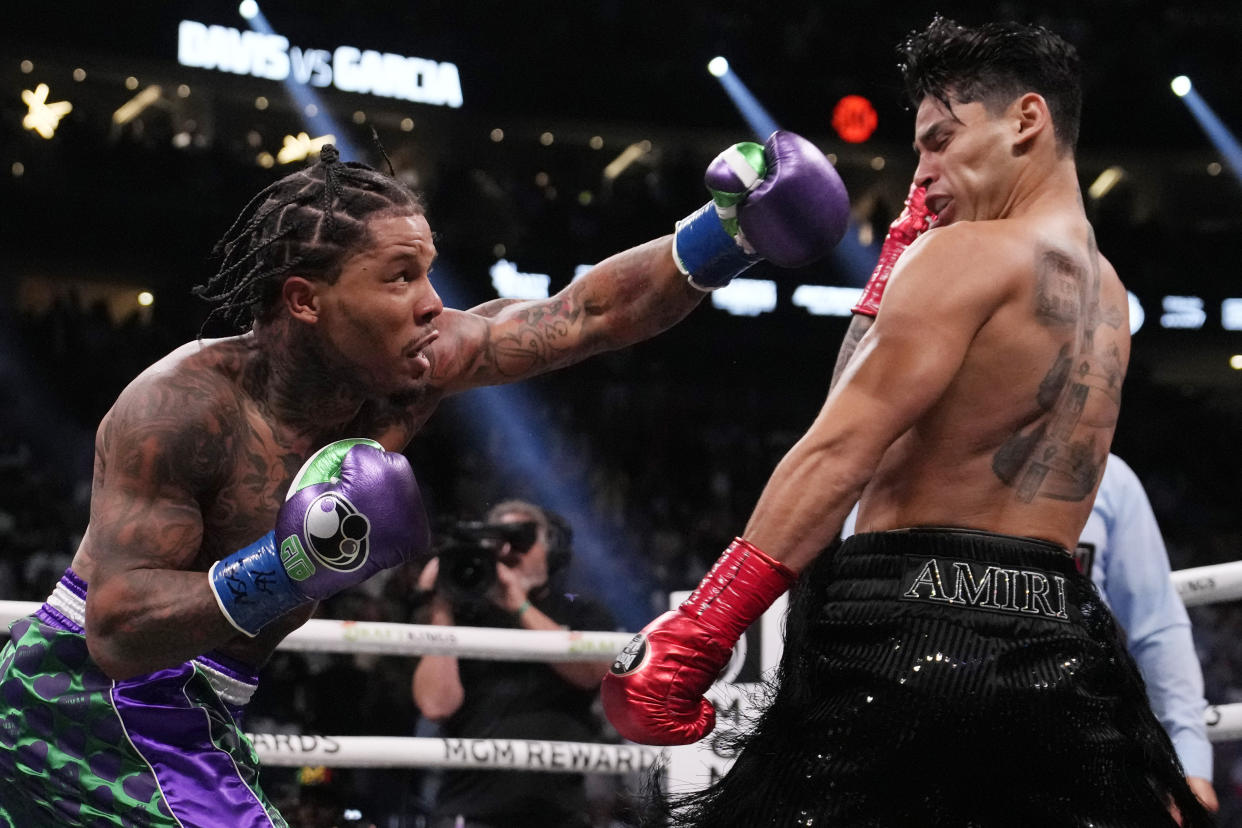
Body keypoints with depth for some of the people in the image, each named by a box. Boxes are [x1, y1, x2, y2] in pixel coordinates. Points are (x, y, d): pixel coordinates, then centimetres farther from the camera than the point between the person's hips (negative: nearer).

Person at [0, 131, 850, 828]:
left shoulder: (412, 370, -6)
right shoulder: (182, 405, -24)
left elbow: (588, 313, 0)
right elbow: (116, 629, -29)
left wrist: (727, 235, -10)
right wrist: (286, 570, -39)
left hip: (190, 715, 8)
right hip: (90, 699, -8)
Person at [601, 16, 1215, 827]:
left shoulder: (967, 254, -6)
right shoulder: (1103, 295, 19)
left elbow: (839, 453, -15)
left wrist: (691, 638, -18)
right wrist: (896, 269, 21)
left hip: (909, 634, -8)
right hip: (1057, 649, 8)